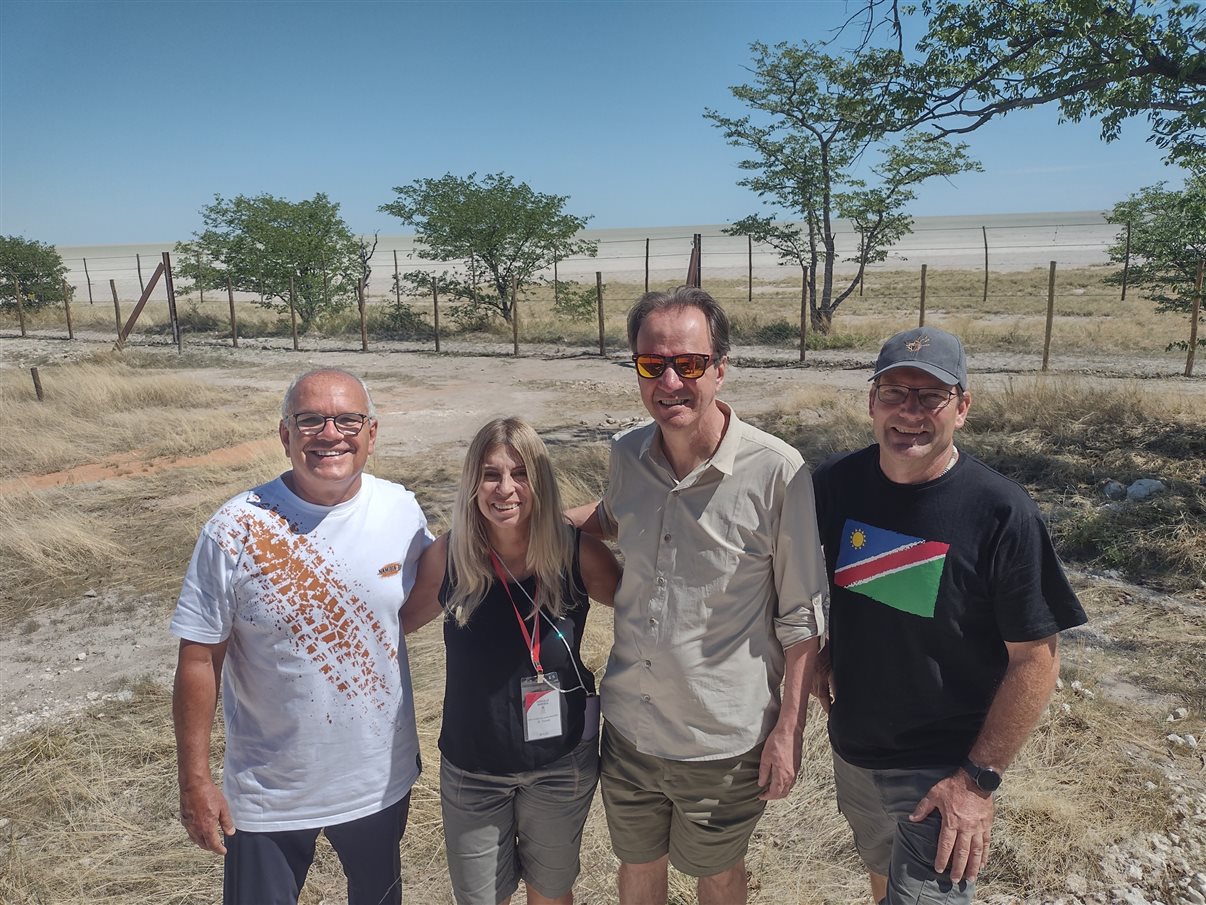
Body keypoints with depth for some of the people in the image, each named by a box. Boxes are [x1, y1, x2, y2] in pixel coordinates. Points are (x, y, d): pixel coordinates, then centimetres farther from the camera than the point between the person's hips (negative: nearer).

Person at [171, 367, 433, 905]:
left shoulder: (401, 511, -10)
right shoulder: (235, 530, -18)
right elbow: (199, 661, -11)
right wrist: (194, 780, -8)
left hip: (382, 779, 3)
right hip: (269, 795, -2)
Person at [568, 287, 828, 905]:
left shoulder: (777, 473, -21)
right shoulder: (626, 456, -7)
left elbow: (801, 616, -12)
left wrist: (789, 728, -10)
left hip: (725, 740, -3)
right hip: (629, 727, 4)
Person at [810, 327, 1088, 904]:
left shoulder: (1002, 514, -21)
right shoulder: (836, 484, -8)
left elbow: (1035, 660, -16)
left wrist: (979, 779, -17)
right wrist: (817, 658, -4)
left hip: (942, 768, -4)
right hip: (851, 748, 5)